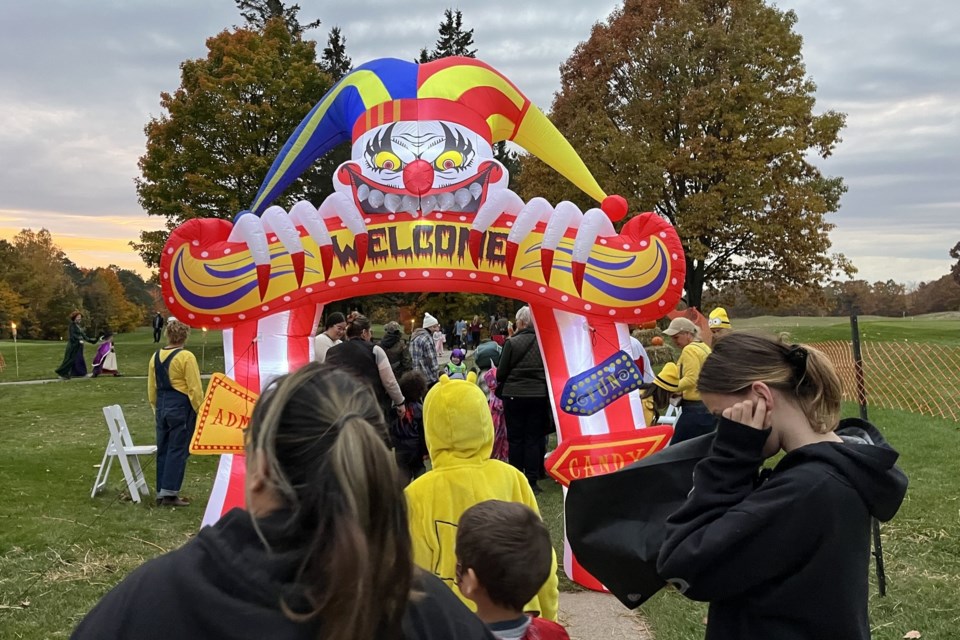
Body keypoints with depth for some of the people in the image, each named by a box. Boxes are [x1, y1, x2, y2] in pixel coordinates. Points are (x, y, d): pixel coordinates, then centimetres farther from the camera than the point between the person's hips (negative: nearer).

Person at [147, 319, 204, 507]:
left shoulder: (156, 356, 6)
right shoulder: (186, 357, -13)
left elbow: (151, 388, 13)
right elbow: (195, 388, -14)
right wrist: (200, 412, -5)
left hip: (162, 407, 6)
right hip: (181, 407, -6)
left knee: (162, 450, 13)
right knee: (178, 450, -1)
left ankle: (161, 492, 19)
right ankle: (170, 493, -1)